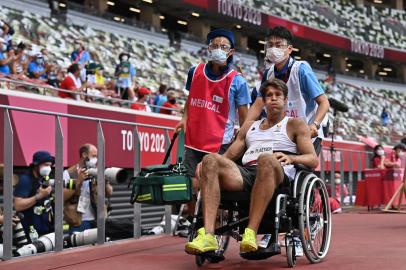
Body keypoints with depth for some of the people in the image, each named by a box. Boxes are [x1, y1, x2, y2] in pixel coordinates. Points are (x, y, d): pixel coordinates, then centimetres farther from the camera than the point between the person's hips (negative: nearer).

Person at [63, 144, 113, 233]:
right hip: (78, 223, -4)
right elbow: (62, 197, -13)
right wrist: (78, 181, -19)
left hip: (97, 221, 4)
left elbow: (109, 194, 6)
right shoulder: (69, 173, -3)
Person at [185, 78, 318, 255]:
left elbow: (313, 160, 8)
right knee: (211, 160, -25)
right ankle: (207, 235, -39)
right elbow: (228, 156, 26)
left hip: (280, 176, -4)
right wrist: (204, 165, 4)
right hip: (245, 173, 4)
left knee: (266, 158, -39)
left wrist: (291, 158, -15)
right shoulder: (249, 127, 34)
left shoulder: (295, 125, 21)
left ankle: (251, 233, -45)